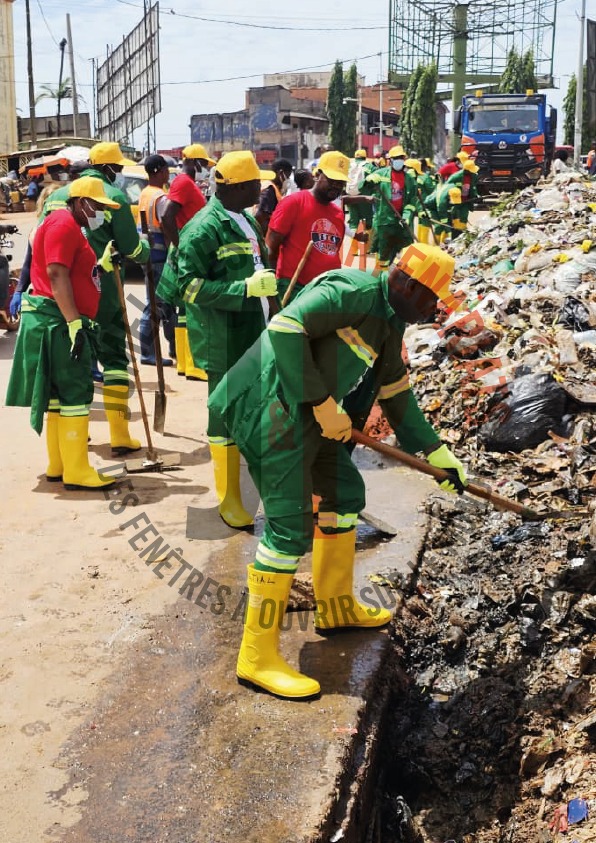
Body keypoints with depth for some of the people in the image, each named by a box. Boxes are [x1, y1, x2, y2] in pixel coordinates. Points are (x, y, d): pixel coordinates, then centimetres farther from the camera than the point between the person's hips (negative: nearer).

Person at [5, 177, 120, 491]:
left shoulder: (71, 227, 21)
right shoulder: (63, 224, -12)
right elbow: (56, 276, -22)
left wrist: (102, 263, 19)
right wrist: (74, 323, -26)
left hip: (65, 322, 11)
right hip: (58, 321, -11)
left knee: (61, 394, 12)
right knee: (75, 394, -9)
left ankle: (58, 466, 19)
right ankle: (76, 471, -5)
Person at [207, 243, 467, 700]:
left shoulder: (388, 325, 17)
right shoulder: (356, 290, -14)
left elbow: (396, 397, 26)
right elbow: (286, 327, -25)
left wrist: (438, 454, 26)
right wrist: (323, 403, -20)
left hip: (304, 416, 11)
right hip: (270, 409, -11)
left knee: (346, 493, 20)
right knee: (291, 526, -11)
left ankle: (337, 607, 38)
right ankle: (258, 657, -1)